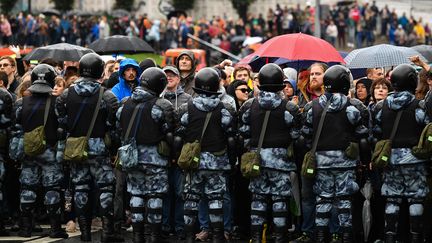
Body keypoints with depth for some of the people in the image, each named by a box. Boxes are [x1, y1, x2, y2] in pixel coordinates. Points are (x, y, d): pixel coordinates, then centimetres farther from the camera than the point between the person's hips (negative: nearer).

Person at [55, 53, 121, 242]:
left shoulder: (66, 95, 1)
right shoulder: (107, 96, -11)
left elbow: (60, 124, 4)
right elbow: (112, 126, -10)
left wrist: (61, 148, 14)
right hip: (99, 148, -4)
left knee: (80, 188, 10)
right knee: (106, 188, 2)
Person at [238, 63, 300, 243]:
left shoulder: (248, 106, 1)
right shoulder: (289, 108, -8)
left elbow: (244, 134, 5)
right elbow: (295, 136, -4)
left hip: (256, 158, 3)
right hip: (281, 159, -3)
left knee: (258, 197, 9)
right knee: (280, 198, 2)